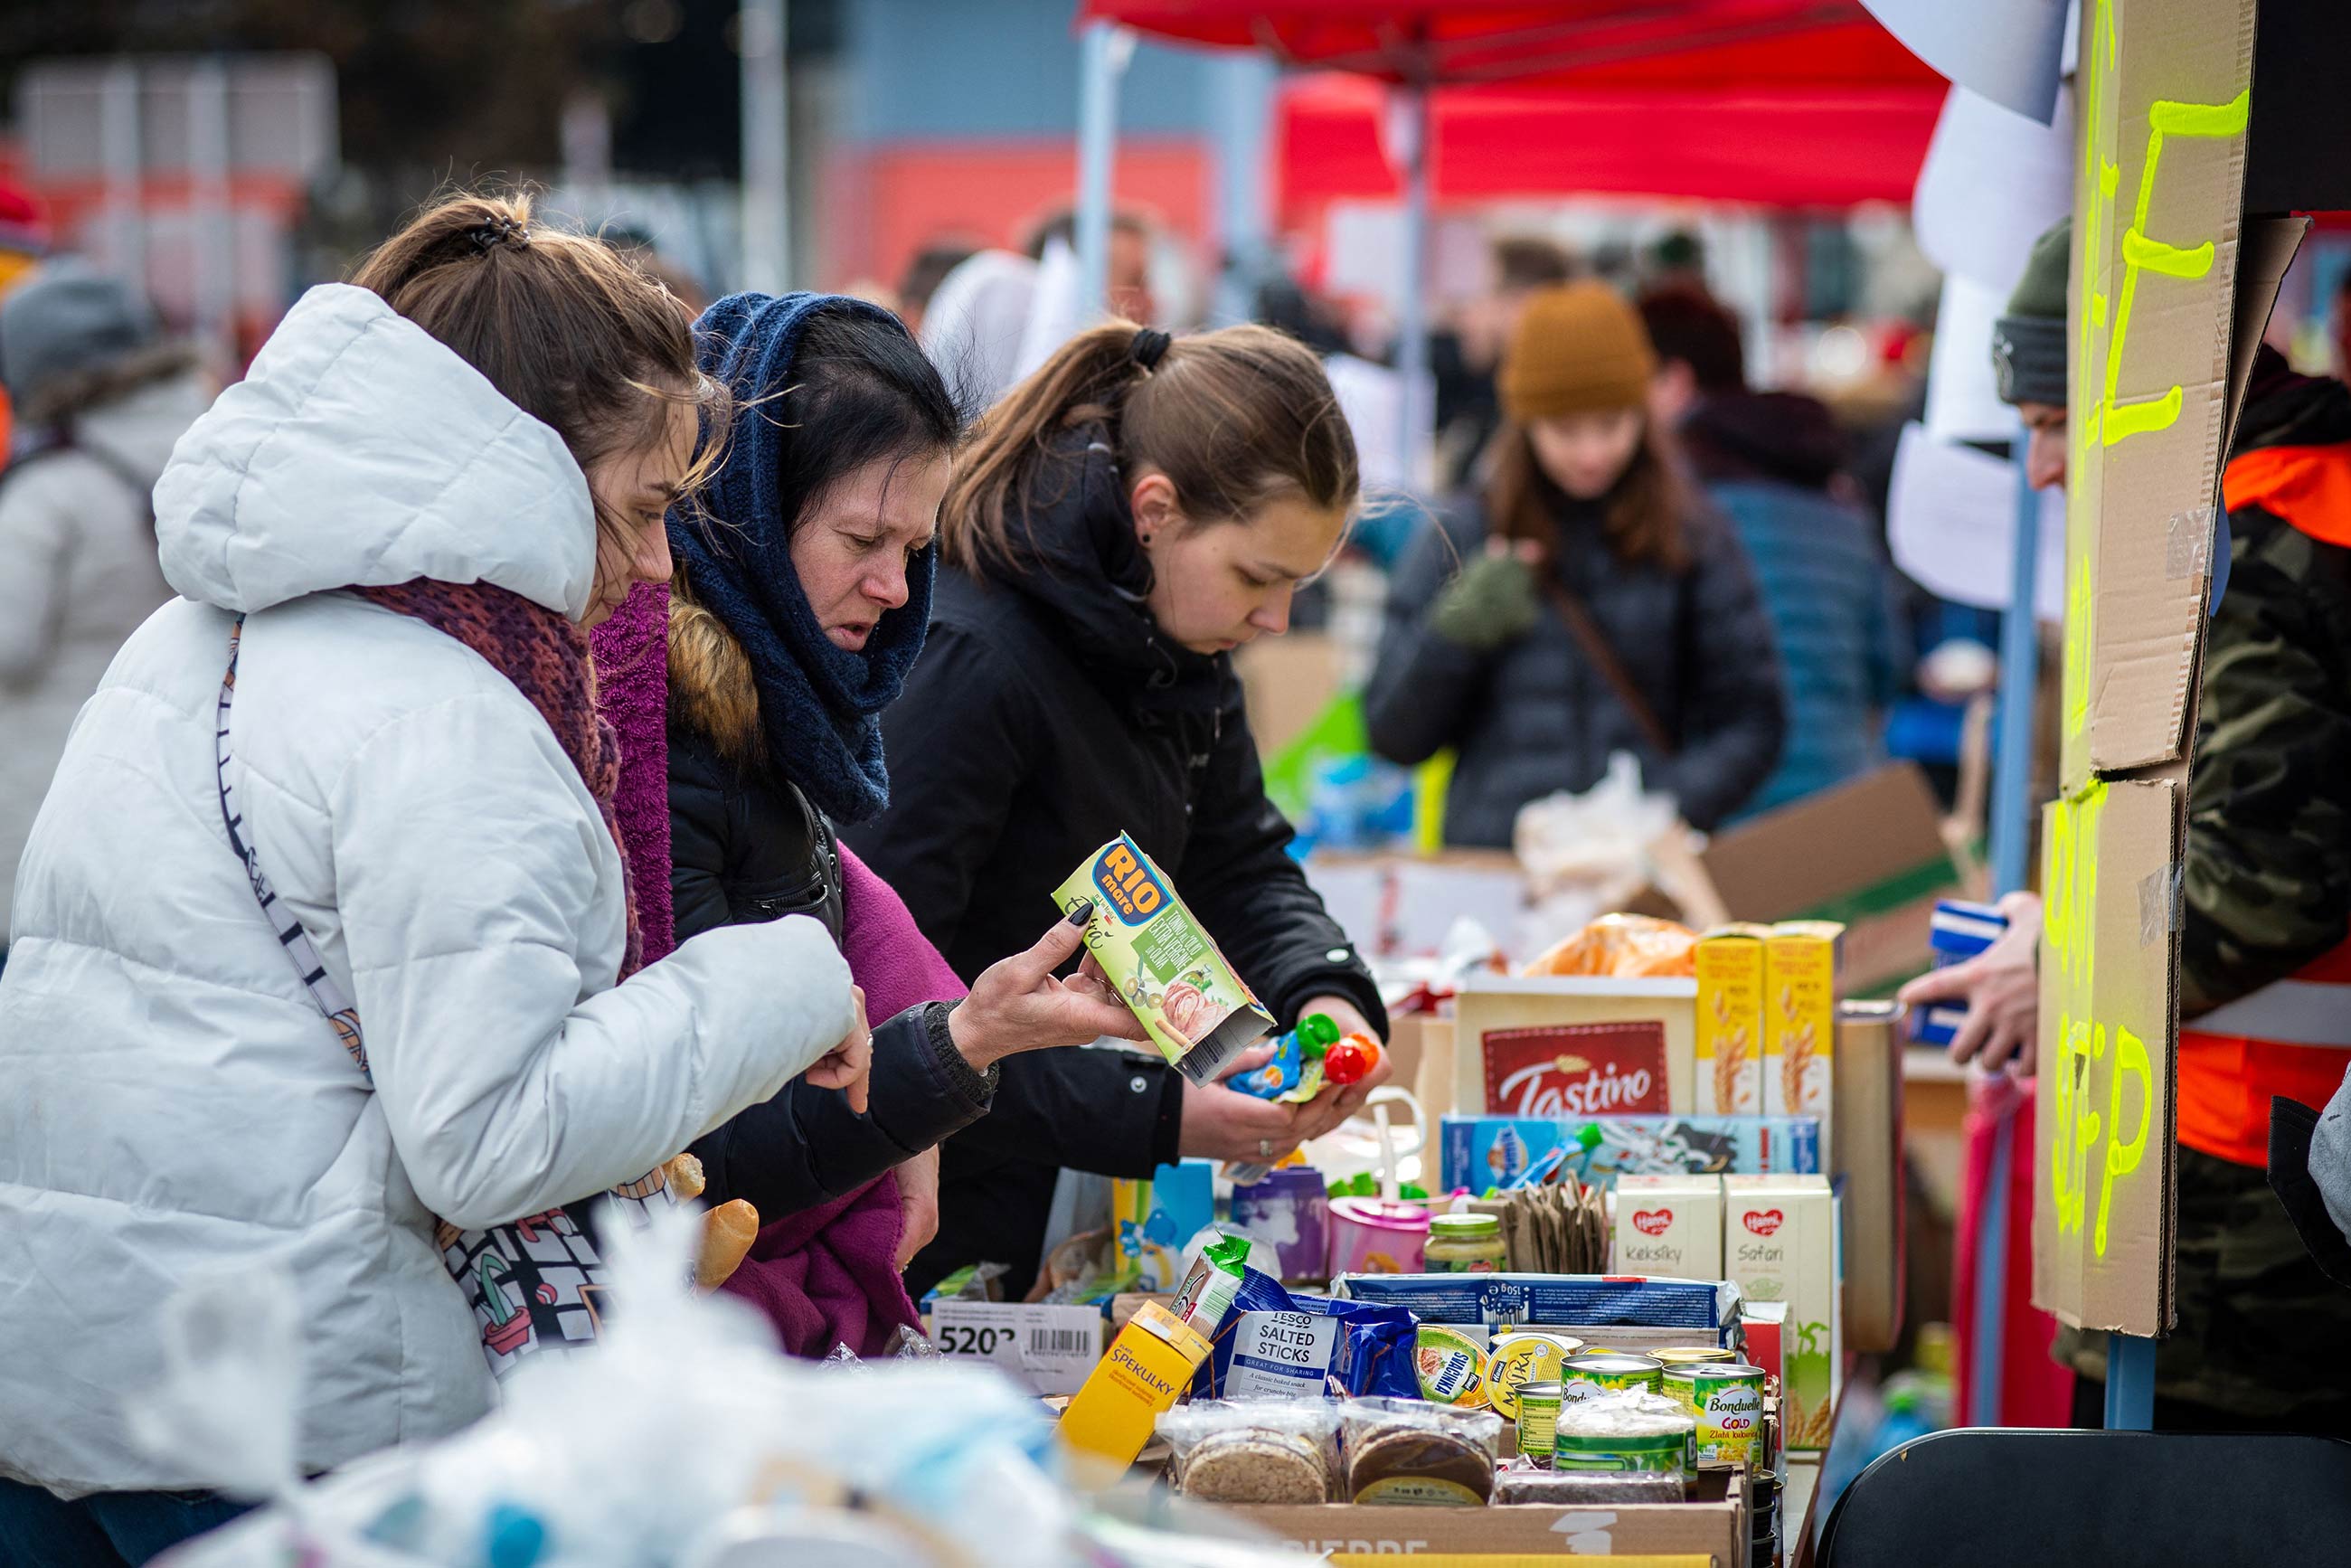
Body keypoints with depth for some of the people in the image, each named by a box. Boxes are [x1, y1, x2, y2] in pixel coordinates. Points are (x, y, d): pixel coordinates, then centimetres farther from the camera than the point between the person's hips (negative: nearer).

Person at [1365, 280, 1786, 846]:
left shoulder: (1694, 539, 10)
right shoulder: (1457, 539, 11)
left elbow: (1750, 723, 9)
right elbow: (1393, 738, 11)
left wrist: (1670, 809, -8)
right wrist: (1453, 632, -5)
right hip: (1490, 866, 0)